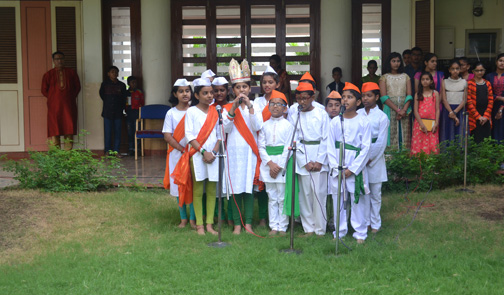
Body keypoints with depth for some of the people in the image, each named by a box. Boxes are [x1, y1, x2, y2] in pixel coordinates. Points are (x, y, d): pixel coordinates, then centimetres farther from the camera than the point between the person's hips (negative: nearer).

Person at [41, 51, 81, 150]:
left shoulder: (71, 73, 10)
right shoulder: (48, 75, 8)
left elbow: (77, 87, 15)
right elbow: (44, 90, 11)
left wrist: (72, 97, 5)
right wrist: (52, 98, 3)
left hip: (69, 105, 1)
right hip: (54, 106, -1)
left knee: (69, 130, -2)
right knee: (54, 130, -5)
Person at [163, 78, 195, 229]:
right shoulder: (171, 113, 3)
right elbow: (167, 136, -4)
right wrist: (183, 149, -13)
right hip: (177, 154, 1)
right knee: (179, 186, 5)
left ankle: (193, 218, 8)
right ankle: (183, 218, 16)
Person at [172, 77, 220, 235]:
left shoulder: (215, 112, 11)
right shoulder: (191, 111, 0)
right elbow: (189, 135, -6)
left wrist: (214, 152, -5)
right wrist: (203, 151, -13)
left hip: (213, 155, 3)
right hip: (197, 155, -3)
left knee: (212, 190, 4)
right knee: (197, 190, 0)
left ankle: (209, 224, 11)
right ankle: (199, 225, 6)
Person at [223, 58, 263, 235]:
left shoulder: (255, 106, 6)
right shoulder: (228, 107, 6)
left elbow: (258, 127, -9)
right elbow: (226, 128, -8)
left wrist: (249, 106, -15)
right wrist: (234, 108, -15)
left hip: (250, 151, 0)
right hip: (234, 151, 0)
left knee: (249, 186, 0)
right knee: (235, 187, 1)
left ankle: (248, 223, 6)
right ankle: (237, 224, 7)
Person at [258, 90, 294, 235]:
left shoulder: (288, 125, 0)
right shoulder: (265, 125, 8)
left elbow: (288, 147, -4)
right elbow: (261, 146, 3)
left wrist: (279, 166, -10)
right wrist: (270, 163, -9)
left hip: (283, 163, -3)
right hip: (268, 162, 3)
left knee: (282, 198, 0)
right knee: (271, 197, 7)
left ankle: (282, 227, 8)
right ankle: (273, 226, 14)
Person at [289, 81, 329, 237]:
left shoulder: (322, 114, 3)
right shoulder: (294, 116, 7)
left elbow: (326, 139, 1)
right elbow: (295, 142, 3)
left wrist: (320, 161, -7)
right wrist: (305, 162, -6)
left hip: (319, 159, -2)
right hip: (302, 158, 2)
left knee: (319, 192, -5)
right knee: (305, 193, 1)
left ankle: (320, 229, 4)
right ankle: (308, 228, 11)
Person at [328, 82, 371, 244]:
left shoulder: (363, 122, -1)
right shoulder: (335, 122, 6)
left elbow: (365, 148, -4)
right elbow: (330, 147, 5)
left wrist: (352, 169, -9)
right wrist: (336, 168, -5)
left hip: (356, 166, -2)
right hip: (337, 167, 3)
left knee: (358, 199, 1)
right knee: (337, 198, 7)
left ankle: (360, 233, 13)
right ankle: (339, 232, 20)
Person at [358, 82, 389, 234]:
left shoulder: (382, 117, -5)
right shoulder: (357, 114, 4)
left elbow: (381, 142, -7)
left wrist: (369, 159, -9)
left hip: (375, 159, -3)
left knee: (375, 193, 5)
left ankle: (375, 223, 16)